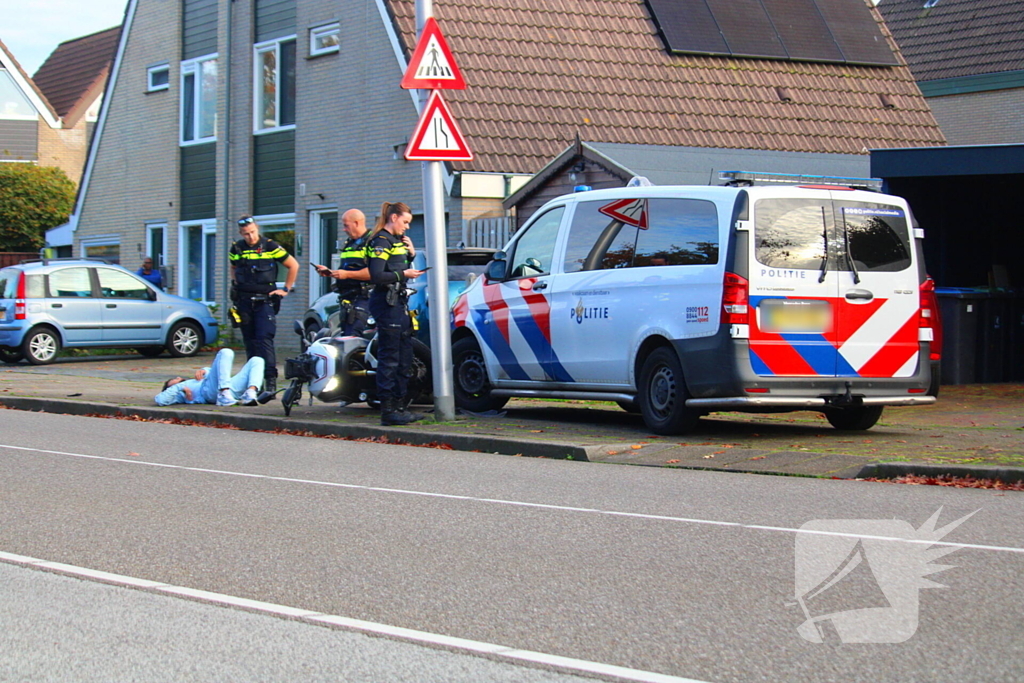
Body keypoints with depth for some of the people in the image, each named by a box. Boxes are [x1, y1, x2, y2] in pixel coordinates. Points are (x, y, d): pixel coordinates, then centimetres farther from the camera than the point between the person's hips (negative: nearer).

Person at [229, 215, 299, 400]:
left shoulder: (270, 246, -4)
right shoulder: (236, 249, 8)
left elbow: (293, 265, 4)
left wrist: (286, 289, 2)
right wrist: (236, 286, 14)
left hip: (265, 300, -4)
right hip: (244, 301, 4)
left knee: (265, 339, -16)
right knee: (250, 342, 7)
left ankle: (271, 383, -22)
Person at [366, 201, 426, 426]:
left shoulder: (396, 241, 20)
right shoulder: (380, 241, -10)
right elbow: (376, 276, -19)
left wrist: (410, 253, 7)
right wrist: (403, 275, -17)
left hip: (398, 302, 10)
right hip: (386, 303, -10)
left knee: (405, 356, 12)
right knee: (389, 357, -8)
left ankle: (399, 405, 19)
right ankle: (388, 410, -7)